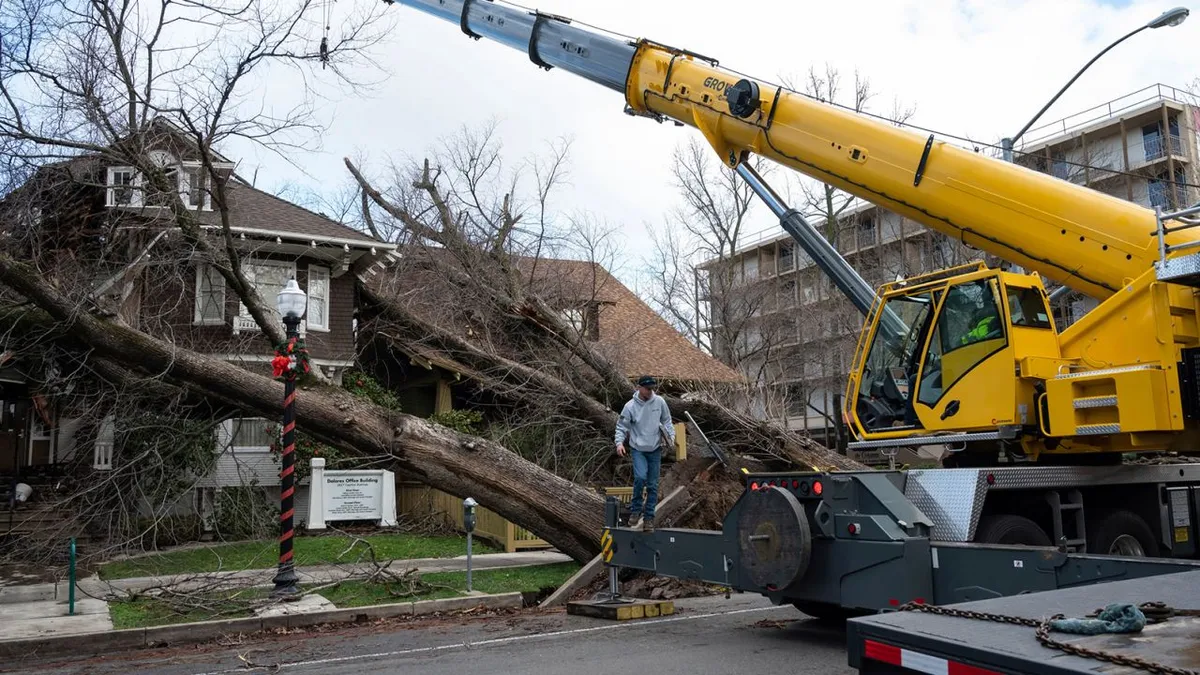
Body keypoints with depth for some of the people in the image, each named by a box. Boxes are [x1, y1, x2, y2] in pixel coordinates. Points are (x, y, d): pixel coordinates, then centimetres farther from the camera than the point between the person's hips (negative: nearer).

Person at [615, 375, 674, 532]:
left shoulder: (660, 402, -4)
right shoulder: (630, 406, -10)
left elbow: (666, 421, 10)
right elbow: (621, 426, -5)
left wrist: (671, 436, 0)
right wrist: (619, 442, -19)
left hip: (655, 449, 3)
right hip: (637, 448, -3)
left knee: (653, 485, 5)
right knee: (640, 477, -23)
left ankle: (649, 516, 16)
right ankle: (635, 508, 0)